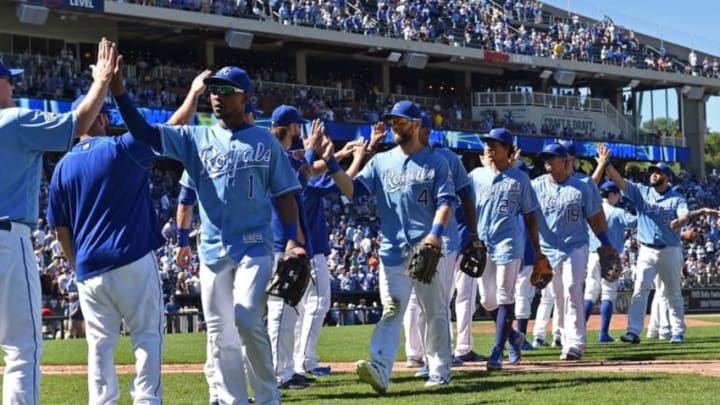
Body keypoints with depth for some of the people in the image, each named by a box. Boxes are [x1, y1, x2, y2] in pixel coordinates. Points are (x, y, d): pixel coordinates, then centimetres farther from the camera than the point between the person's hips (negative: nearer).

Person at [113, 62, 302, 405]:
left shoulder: (265, 142, 4)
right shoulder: (195, 138, 9)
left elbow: (285, 194, 4)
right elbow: (143, 132, -2)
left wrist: (292, 241, -8)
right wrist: (118, 90, -15)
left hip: (254, 248, -3)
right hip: (212, 250, 4)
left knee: (248, 321, -17)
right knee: (220, 335, 5)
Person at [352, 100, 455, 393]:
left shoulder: (435, 162, 5)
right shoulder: (381, 162, 13)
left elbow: (446, 201, -3)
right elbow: (350, 187, 3)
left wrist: (435, 232, -18)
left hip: (427, 249, -1)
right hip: (393, 250, 2)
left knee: (435, 311, 6)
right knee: (391, 309, -11)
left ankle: (440, 371, 17)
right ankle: (380, 369, -25)